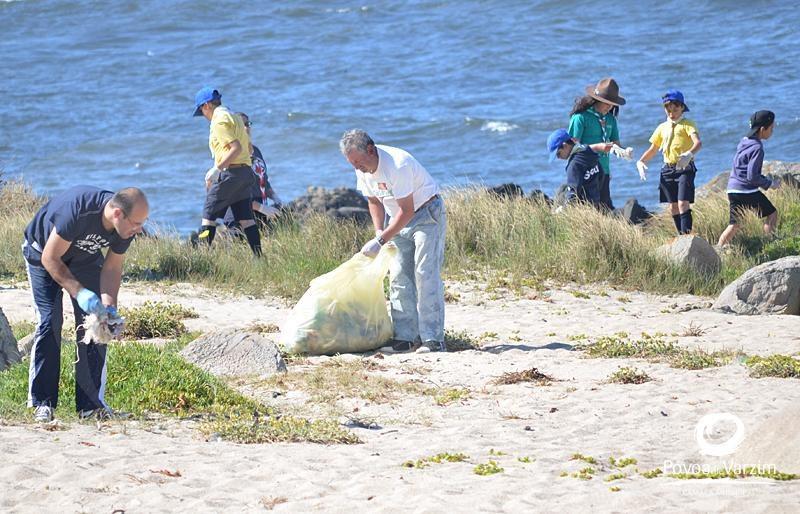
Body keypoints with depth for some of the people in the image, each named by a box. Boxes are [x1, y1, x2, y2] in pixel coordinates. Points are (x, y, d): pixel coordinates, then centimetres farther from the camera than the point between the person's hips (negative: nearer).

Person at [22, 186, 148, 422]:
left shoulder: (126, 227, -23)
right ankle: (42, 403, -11)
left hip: (84, 257, 5)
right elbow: (50, 259, -31)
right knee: (49, 320, -16)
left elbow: (112, 268, -10)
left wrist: (110, 308, -24)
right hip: (44, 251, -5)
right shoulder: (77, 210, -42)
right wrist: (78, 292, -38)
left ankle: (91, 403, -1)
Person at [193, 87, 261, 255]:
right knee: (245, 218, 6)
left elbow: (236, 148, -21)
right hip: (245, 170, 9)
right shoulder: (233, 117, 18)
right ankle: (259, 256, 1)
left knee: (209, 214, -3)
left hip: (229, 172, -9)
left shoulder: (219, 120, -11)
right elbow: (248, 148, 22)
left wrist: (217, 169, -18)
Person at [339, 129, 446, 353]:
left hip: (425, 212, -8)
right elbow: (374, 202, 10)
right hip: (398, 217, 8)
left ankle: (433, 339, -16)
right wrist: (379, 231, -6)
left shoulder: (397, 165, -31)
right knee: (398, 276, 1)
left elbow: (407, 211, -29)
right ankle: (405, 337, 4)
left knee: (425, 274, -15)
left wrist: (381, 241, -28)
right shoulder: (363, 170, -5)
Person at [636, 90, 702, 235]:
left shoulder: (686, 124, -1)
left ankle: (686, 233, -23)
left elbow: (698, 143, -17)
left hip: (685, 168, -6)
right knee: (673, 206, 6)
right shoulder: (662, 128, 19)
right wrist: (641, 161, 7)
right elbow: (652, 149, 26)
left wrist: (690, 154, -39)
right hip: (668, 169, 6)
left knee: (683, 203, -18)